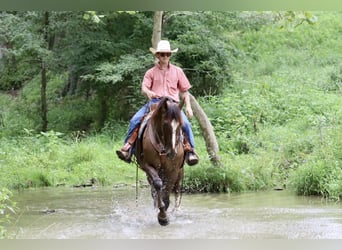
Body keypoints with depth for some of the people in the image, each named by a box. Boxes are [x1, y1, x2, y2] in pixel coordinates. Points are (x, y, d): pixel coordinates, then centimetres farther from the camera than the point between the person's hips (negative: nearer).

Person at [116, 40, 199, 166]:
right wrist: (148, 92, -24)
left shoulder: (177, 71, 15)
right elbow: (143, 88, 0)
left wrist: (188, 106, 4)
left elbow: (184, 91, 17)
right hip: (154, 102, 0)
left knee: (186, 124, -25)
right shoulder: (151, 72, 12)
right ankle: (127, 148, -18)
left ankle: (190, 151, -13)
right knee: (135, 120, -21)